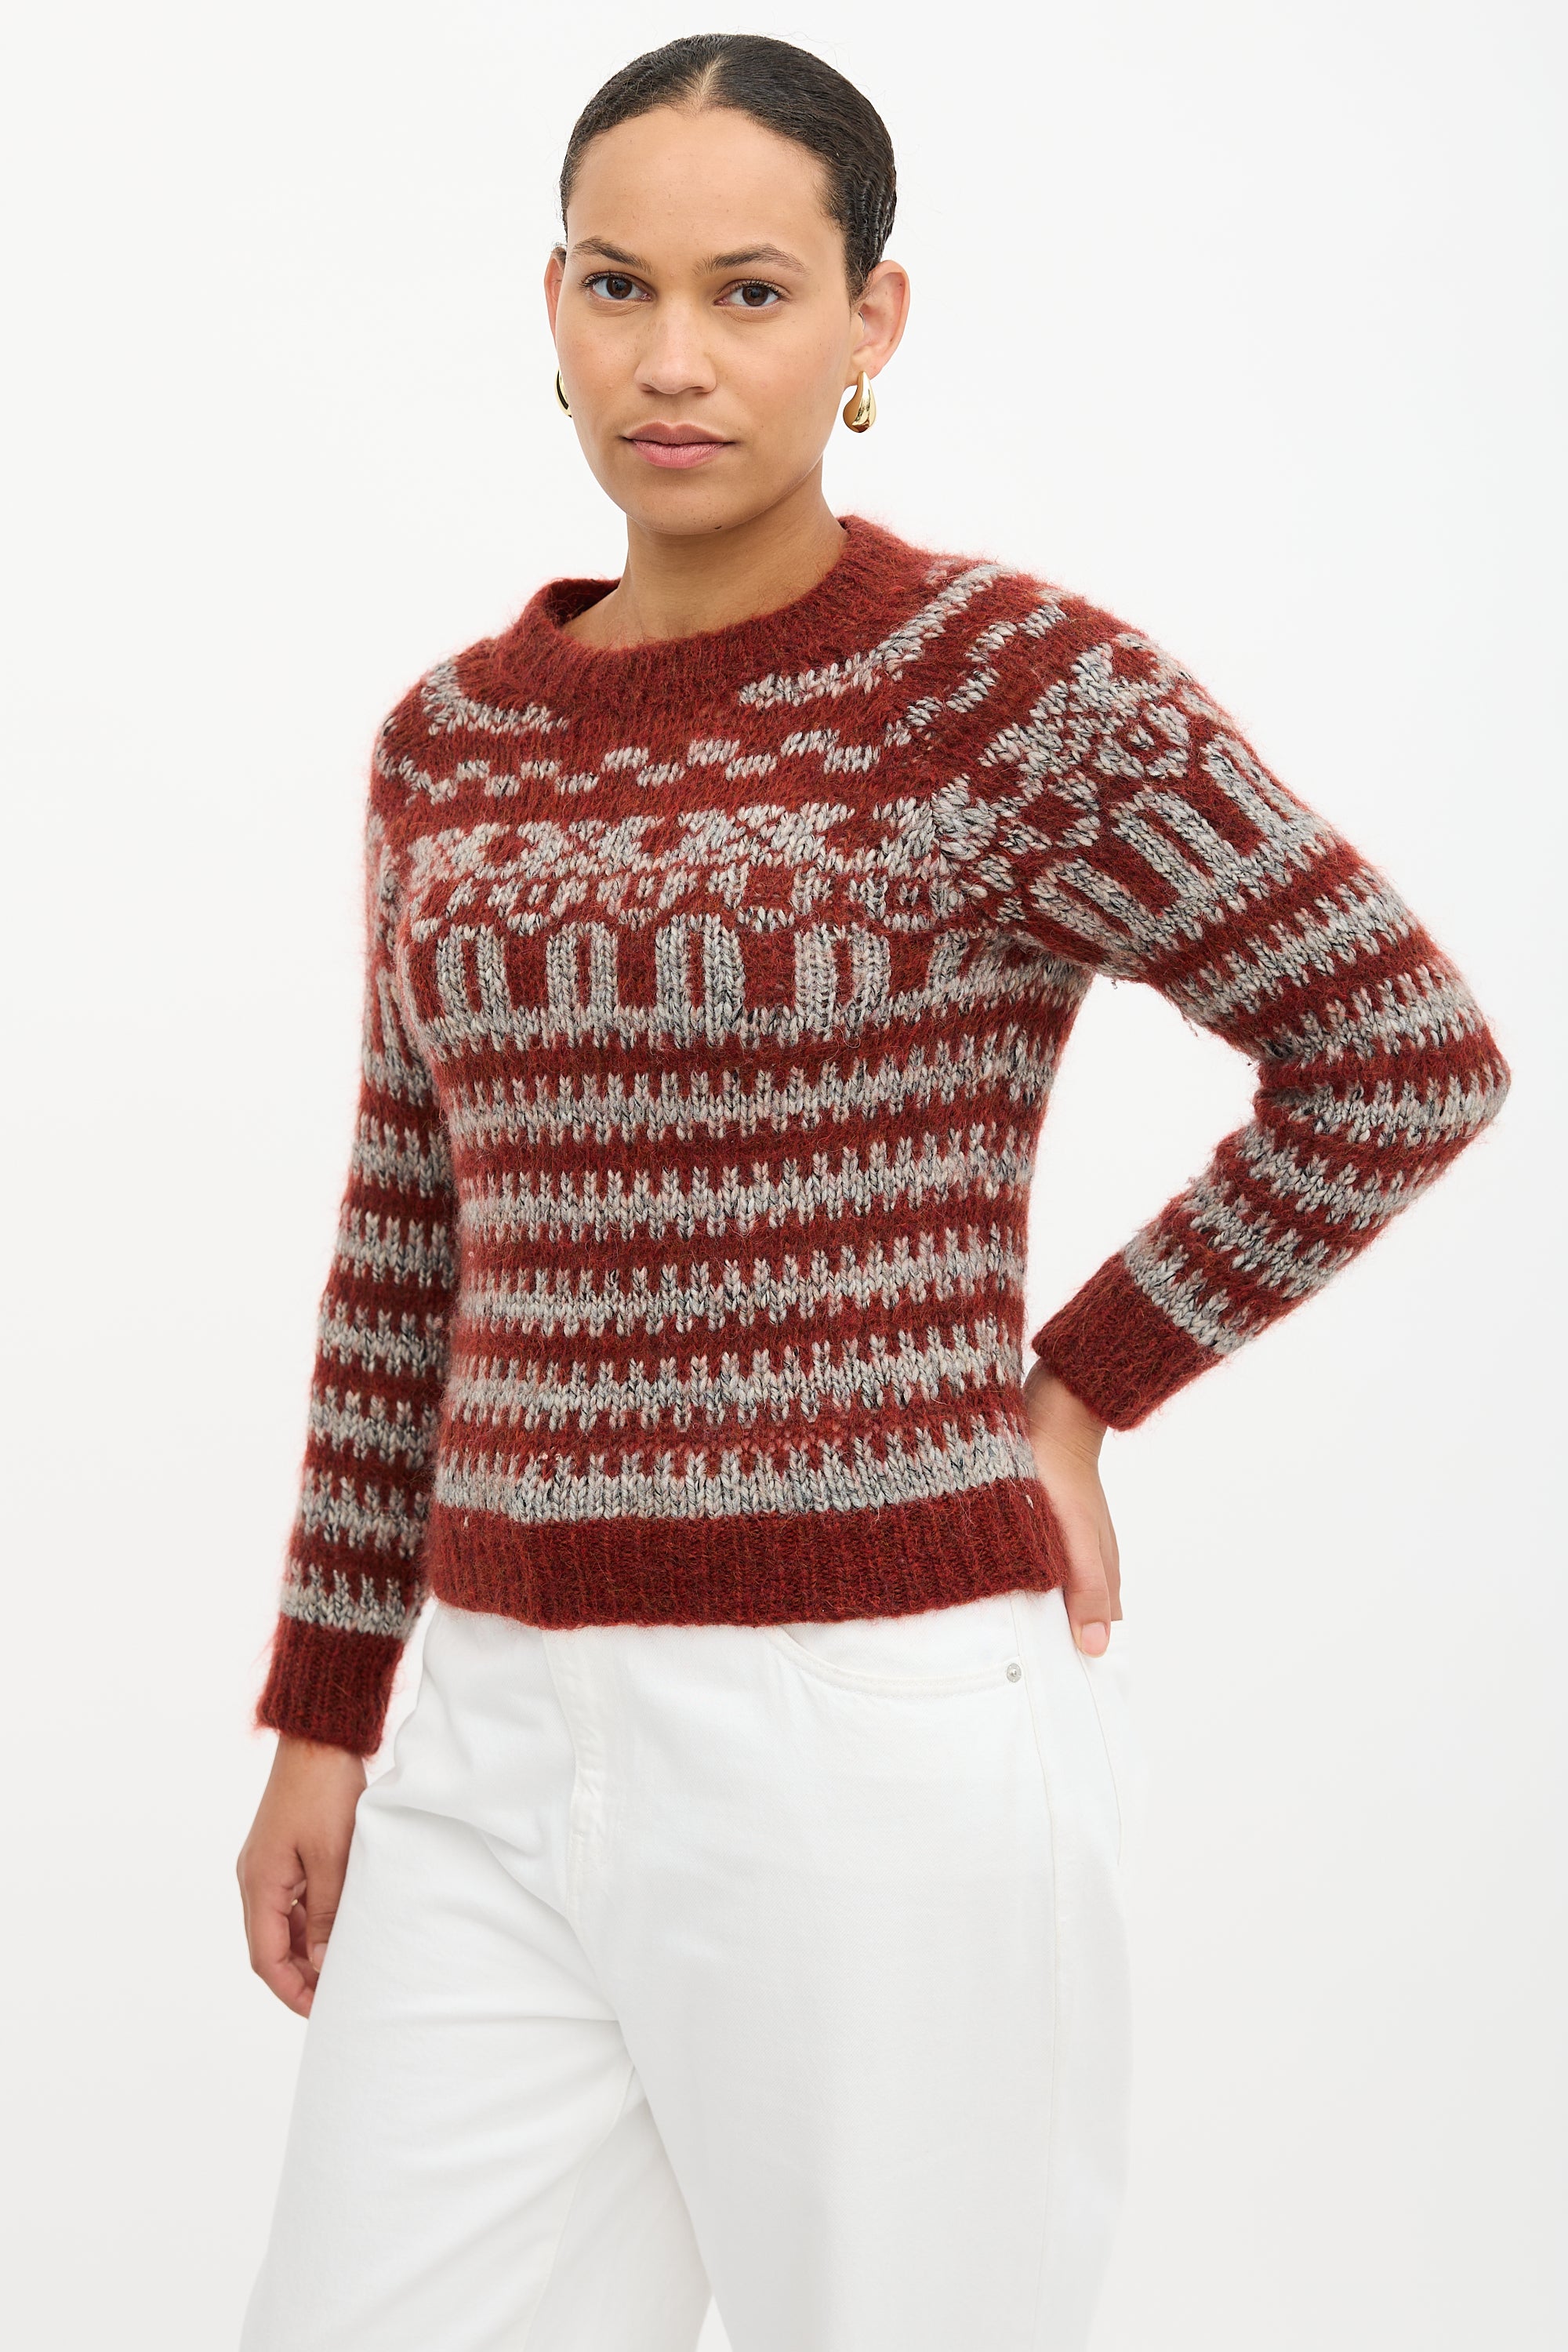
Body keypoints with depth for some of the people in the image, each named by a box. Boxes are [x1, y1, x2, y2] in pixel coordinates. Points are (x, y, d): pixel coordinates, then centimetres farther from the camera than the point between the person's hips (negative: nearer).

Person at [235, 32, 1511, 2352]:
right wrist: (322, 1717, 14)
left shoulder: (1020, 684, -8)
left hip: (882, 1727, -5)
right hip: (505, 1742, 6)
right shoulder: (456, 740, 10)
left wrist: (1078, 1387, -2)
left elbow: (1409, 1057, -6)